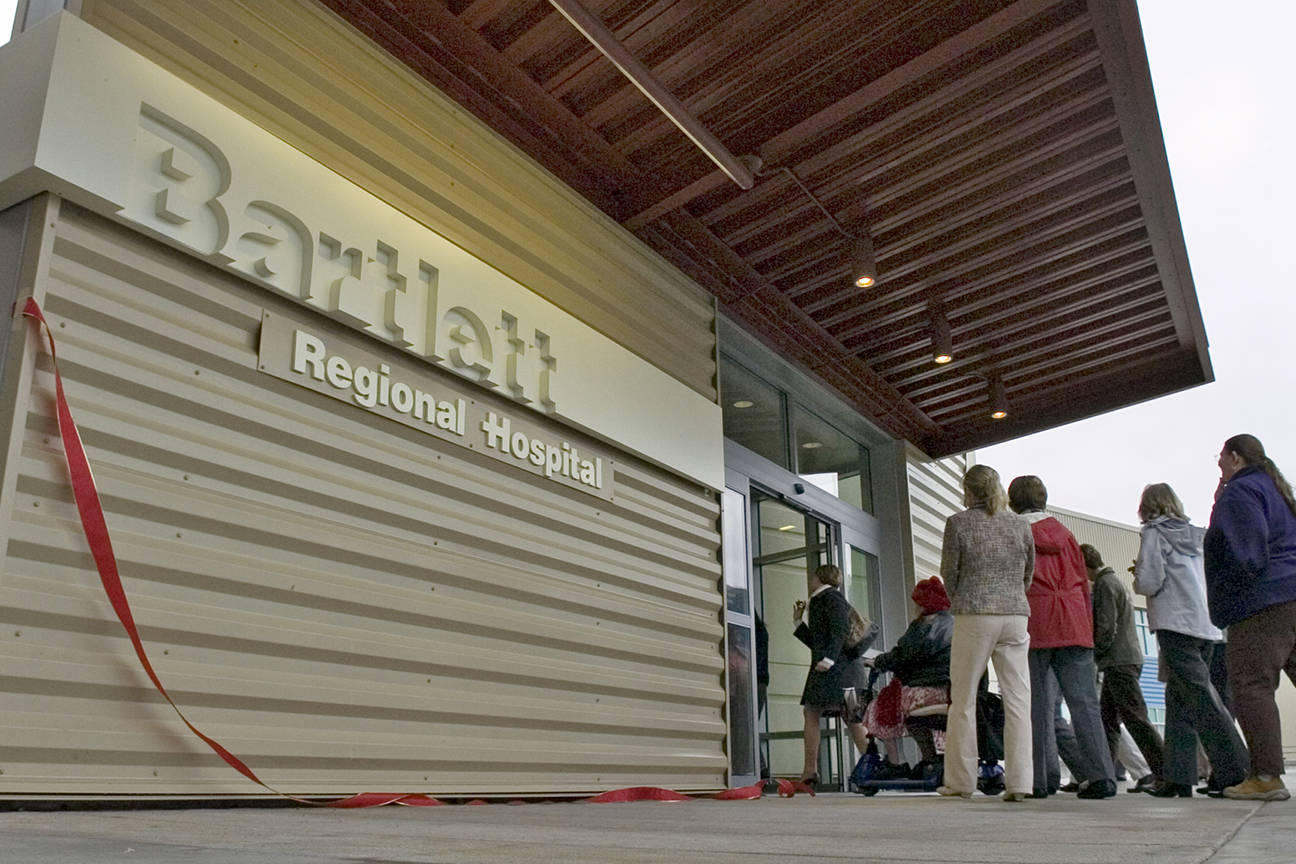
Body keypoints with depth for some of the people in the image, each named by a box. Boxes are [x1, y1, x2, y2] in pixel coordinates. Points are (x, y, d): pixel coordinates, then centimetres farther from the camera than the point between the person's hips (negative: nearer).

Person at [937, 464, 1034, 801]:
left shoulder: (959, 523, -2)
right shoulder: (1020, 525, 9)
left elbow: (949, 573, 0)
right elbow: (1028, 574, 13)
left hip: (974, 616, -3)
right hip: (1015, 615, 3)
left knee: (963, 700, 5)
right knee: (1018, 699, 5)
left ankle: (961, 780, 9)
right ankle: (1019, 782, 3)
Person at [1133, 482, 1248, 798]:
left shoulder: (1153, 533, -2)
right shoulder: (1196, 534, 19)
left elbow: (1150, 582, -11)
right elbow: (1211, 577, 20)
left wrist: (1137, 578, 11)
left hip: (1176, 624, -7)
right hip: (1207, 625, 8)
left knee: (1200, 696, -11)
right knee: (1179, 697, 9)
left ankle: (1237, 771, -18)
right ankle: (1177, 777, 8)